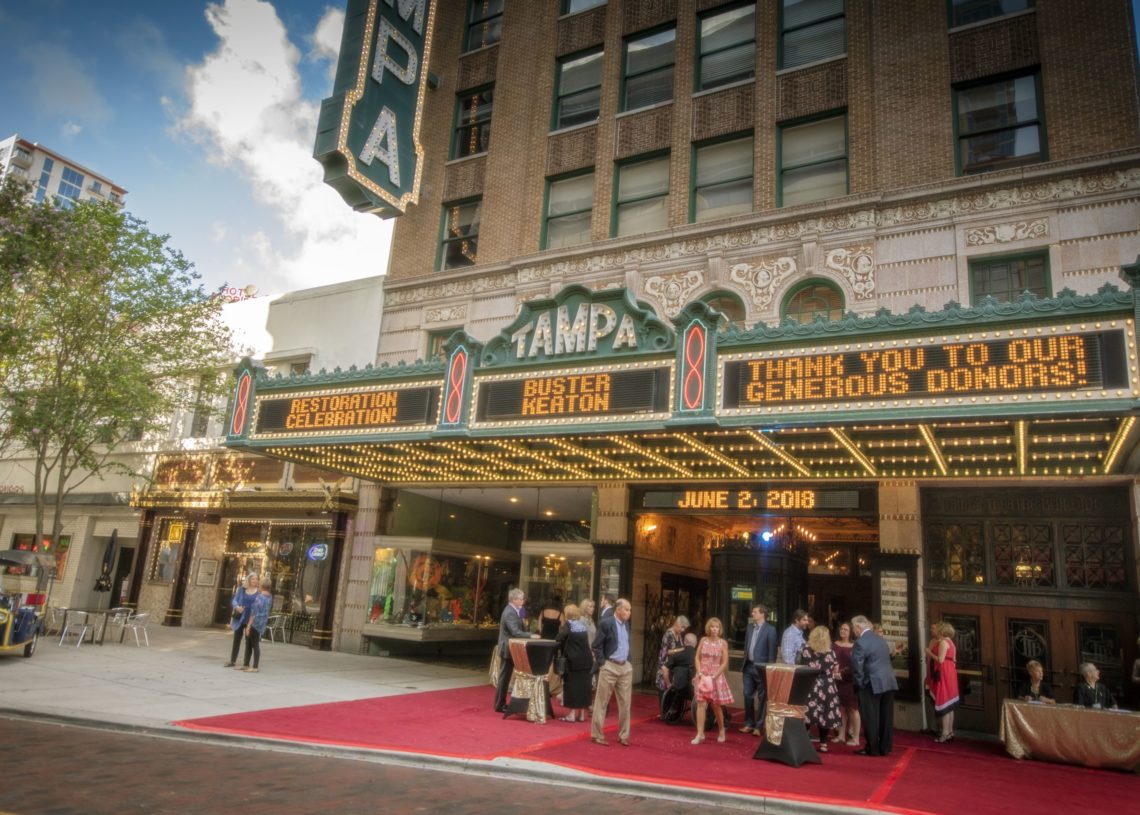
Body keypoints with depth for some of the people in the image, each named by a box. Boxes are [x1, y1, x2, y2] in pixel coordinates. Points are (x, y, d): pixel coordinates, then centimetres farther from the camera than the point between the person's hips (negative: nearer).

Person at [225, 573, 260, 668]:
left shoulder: (259, 592, -2)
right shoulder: (241, 589, 3)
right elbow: (234, 600, 1)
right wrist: (237, 607, -21)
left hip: (251, 620, -2)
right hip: (240, 618, 2)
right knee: (236, 639, 11)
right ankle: (232, 661, 20)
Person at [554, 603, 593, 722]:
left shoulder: (568, 624, -8)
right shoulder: (583, 625, 11)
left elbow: (558, 639, -18)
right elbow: (586, 642, 14)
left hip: (573, 660, -6)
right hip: (586, 659, 6)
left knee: (572, 685, 1)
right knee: (583, 685, 9)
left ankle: (573, 714, 2)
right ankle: (582, 713, 14)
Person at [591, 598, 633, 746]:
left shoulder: (626, 624, 11)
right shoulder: (606, 623, -11)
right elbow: (597, 646, -11)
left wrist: (628, 661, 10)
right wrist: (602, 664, -12)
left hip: (625, 667, 6)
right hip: (610, 667, -6)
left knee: (625, 703, 9)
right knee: (601, 702, 3)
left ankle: (623, 735, 19)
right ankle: (597, 735, 11)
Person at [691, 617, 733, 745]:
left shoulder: (723, 643, -5)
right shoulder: (703, 640, 0)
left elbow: (725, 663, -6)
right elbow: (697, 658, 3)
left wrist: (714, 676, -13)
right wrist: (699, 673, -9)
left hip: (716, 676, -1)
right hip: (703, 676, 1)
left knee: (716, 705, 7)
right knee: (701, 704, -5)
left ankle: (721, 730, 29)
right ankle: (700, 734, -2)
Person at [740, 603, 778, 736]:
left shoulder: (770, 629, -9)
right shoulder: (749, 627, 10)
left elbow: (772, 651, -10)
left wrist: (769, 669, -13)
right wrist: (743, 666, 13)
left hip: (761, 667, -6)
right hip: (748, 666, 6)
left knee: (762, 697, 5)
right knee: (748, 695, 9)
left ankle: (759, 726, 12)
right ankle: (749, 724, 20)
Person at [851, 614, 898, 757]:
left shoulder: (860, 642, -12)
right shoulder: (881, 639, 14)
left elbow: (857, 666, -14)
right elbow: (886, 659, 19)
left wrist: (859, 683, -2)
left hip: (872, 684, -8)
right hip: (889, 682, 8)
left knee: (871, 718, 1)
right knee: (886, 717, 10)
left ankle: (872, 749, 5)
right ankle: (885, 748, 16)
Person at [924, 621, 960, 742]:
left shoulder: (943, 642, -16)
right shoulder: (947, 641, 14)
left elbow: (940, 659, -22)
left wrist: (929, 652, -9)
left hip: (944, 675, -10)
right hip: (947, 674, 10)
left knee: (943, 703, -6)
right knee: (948, 704, 12)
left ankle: (945, 733, -3)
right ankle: (950, 732, 17)